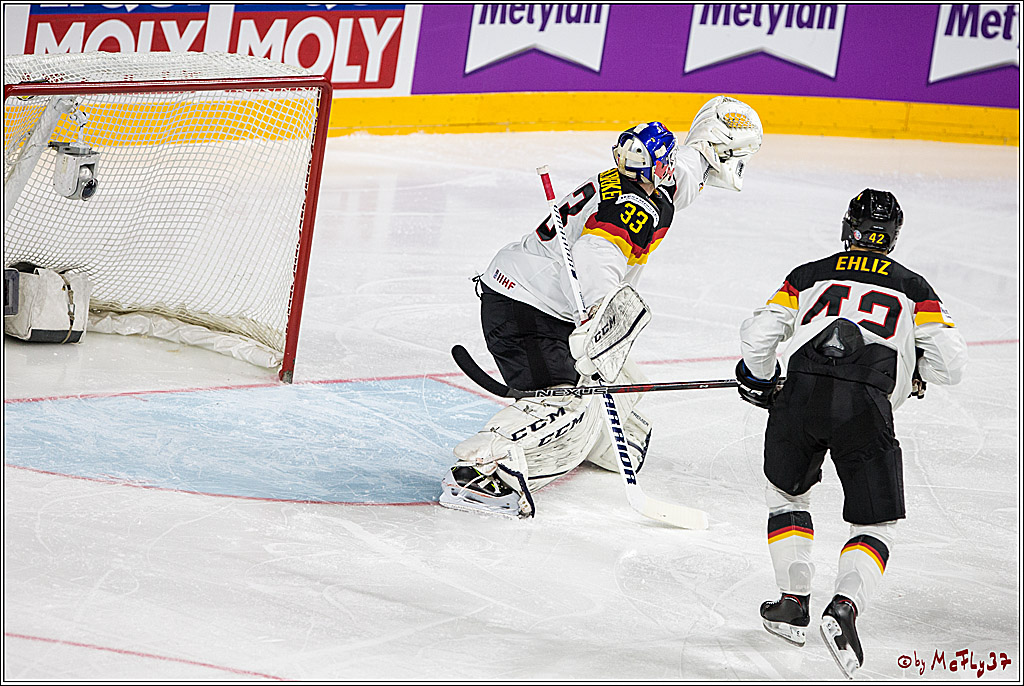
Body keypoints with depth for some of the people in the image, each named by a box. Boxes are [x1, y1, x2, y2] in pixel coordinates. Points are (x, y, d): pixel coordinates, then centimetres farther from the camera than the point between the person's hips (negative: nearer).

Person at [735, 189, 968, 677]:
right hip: (866, 407, -1)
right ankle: (844, 607, -16)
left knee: (786, 493, 28)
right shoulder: (913, 289, 20)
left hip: (800, 396, 1)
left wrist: (761, 381, 32)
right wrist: (914, 366, 32)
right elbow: (951, 362, 11)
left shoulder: (809, 276, 22)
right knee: (876, 525, 9)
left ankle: (793, 602, 22)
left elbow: (757, 335, 13)